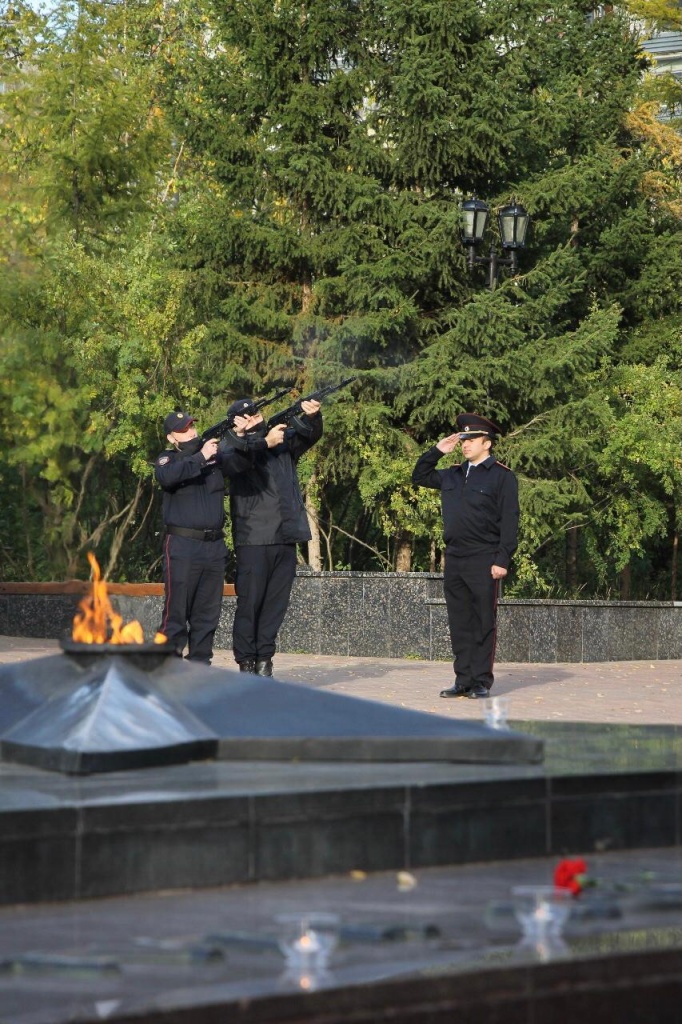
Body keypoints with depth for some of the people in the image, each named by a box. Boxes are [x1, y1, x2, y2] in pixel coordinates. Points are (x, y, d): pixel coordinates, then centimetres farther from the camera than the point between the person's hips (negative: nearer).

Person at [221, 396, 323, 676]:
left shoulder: (283, 440, 15)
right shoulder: (232, 445, 3)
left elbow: (310, 435, 4)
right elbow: (235, 461, -18)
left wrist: (311, 416, -17)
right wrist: (265, 442, -28)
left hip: (286, 537, 4)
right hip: (253, 537, -4)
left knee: (276, 603, 5)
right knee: (249, 601, -4)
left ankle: (264, 661, 10)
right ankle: (246, 663, 1)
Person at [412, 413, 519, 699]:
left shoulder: (502, 476, -2)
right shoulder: (453, 475, 16)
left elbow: (509, 522, -7)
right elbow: (419, 477, 28)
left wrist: (502, 560, -14)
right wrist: (437, 451, 14)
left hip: (483, 562, -6)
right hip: (454, 559, 6)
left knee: (483, 624, -2)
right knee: (459, 624, 7)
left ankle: (482, 683, 2)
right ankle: (463, 681, 12)